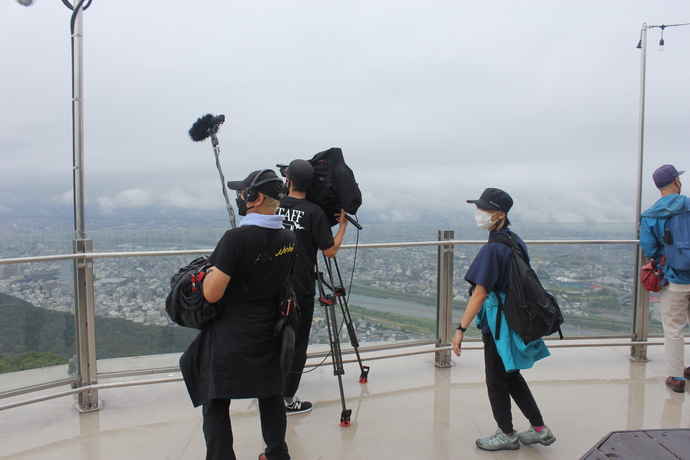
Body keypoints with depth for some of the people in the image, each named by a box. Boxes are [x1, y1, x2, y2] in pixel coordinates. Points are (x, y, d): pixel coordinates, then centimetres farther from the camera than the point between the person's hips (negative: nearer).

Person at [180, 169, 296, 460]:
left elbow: (212, 294, -22)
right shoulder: (288, 239, 0)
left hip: (230, 340, -7)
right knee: (271, 395, 21)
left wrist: (211, 270, -1)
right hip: (270, 337, 7)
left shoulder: (237, 238, -22)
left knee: (216, 404, 7)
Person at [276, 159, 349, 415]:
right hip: (300, 291, -5)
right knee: (297, 343, 6)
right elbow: (330, 251, -11)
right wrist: (343, 225, 3)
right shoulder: (314, 213, -13)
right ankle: (287, 400, 14)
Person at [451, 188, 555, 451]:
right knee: (512, 376, 22)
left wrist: (461, 329, -21)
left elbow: (479, 294, -24)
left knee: (496, 380, 9)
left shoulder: (492, 249, -21)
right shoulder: (516, 241, 5)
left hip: (499, 323, -9)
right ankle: (540, 430, 29)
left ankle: (507, 435, 25)